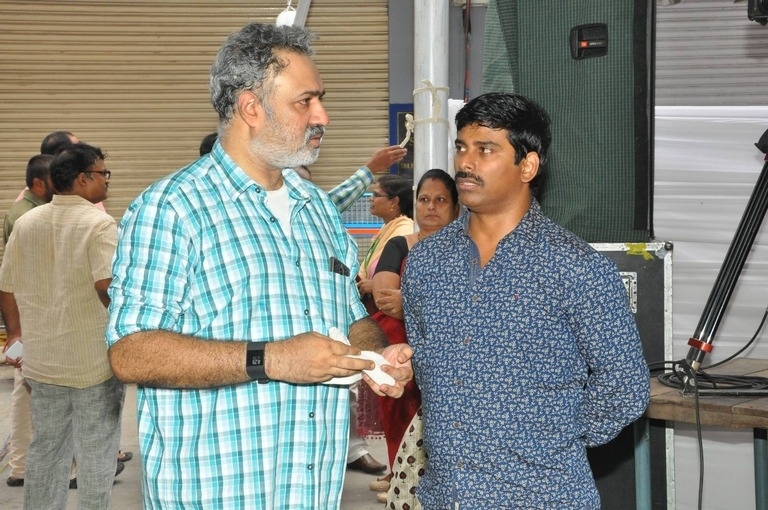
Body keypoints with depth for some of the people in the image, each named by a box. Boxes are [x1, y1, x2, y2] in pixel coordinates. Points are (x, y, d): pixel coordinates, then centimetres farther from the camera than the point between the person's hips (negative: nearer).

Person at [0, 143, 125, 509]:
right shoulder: (99, 224, -14)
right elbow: (107, 286, -26)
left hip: (42, 362, 6)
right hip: (93, 362, -5)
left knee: (44, 451, 16)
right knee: (94, 455, 5)